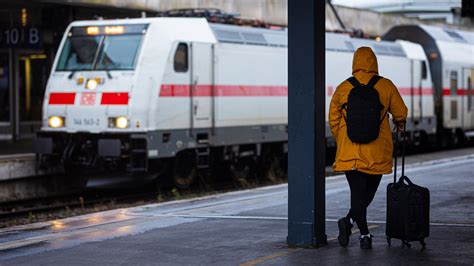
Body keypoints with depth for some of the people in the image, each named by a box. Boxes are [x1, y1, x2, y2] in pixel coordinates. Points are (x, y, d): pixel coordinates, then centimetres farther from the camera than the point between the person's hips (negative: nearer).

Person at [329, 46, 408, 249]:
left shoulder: (343, 88, 0)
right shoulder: (386, 86, -2)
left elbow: (333, 120, 5)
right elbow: (400, 112, 9)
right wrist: (399, 123, 33)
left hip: (349, 151, 1)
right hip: (378, 152, -1)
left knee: (357, 191, 5)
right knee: (369, 191, 11)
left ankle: (364, 234, -7)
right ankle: (349, 221, -7)